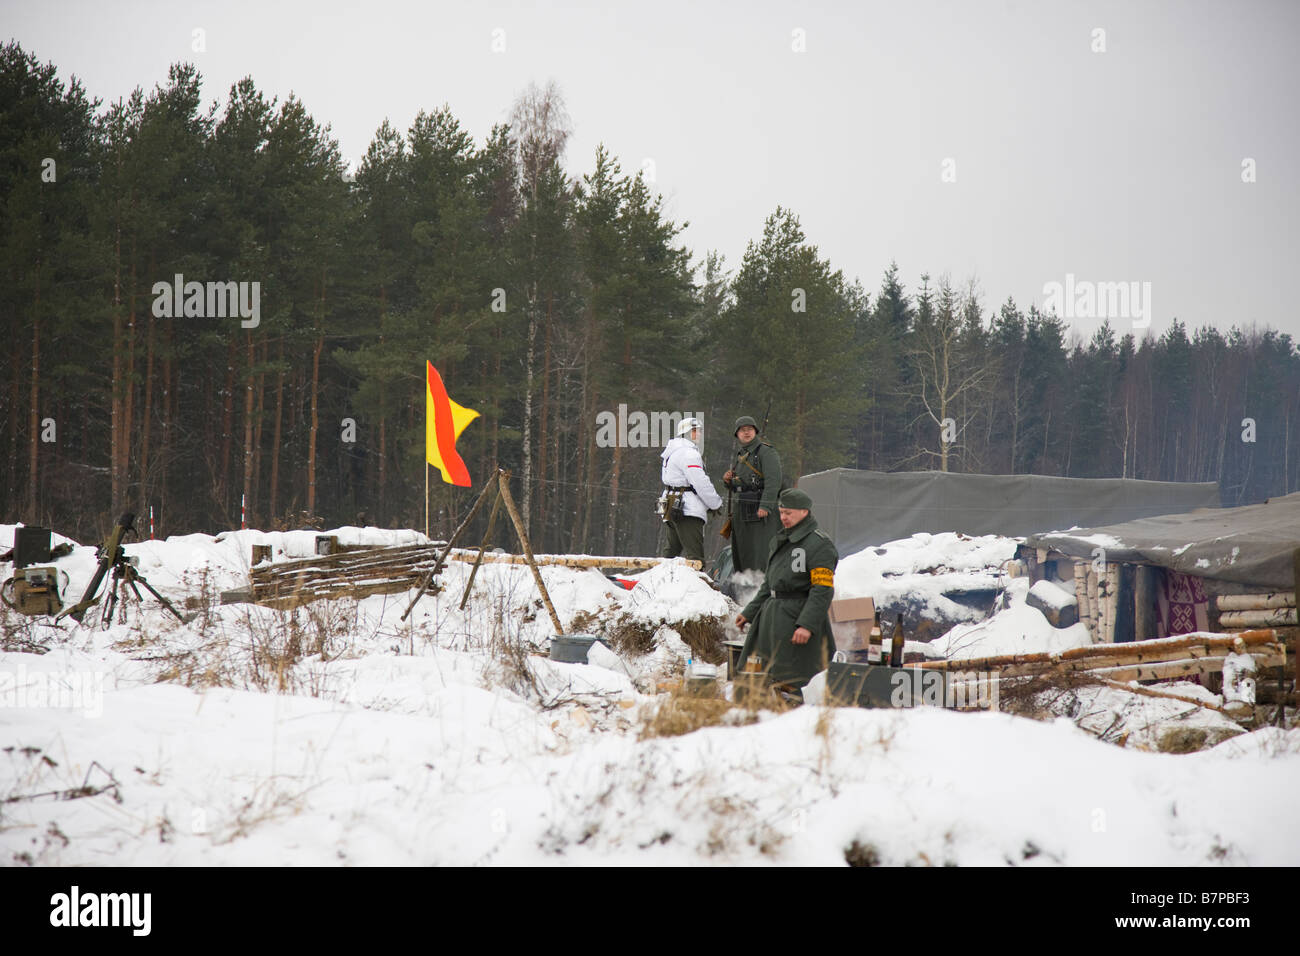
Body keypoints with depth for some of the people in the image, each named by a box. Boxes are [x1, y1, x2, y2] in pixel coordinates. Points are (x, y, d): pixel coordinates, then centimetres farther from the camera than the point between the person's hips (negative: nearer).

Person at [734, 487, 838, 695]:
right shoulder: (779, 542, 17)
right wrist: (748, 613, 21)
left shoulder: (819, 544, -11)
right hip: (771, 616, 9)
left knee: (792, 682, -9)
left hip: (798, 618, -9)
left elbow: (823, 590, -17)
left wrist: (807, 625, -24)